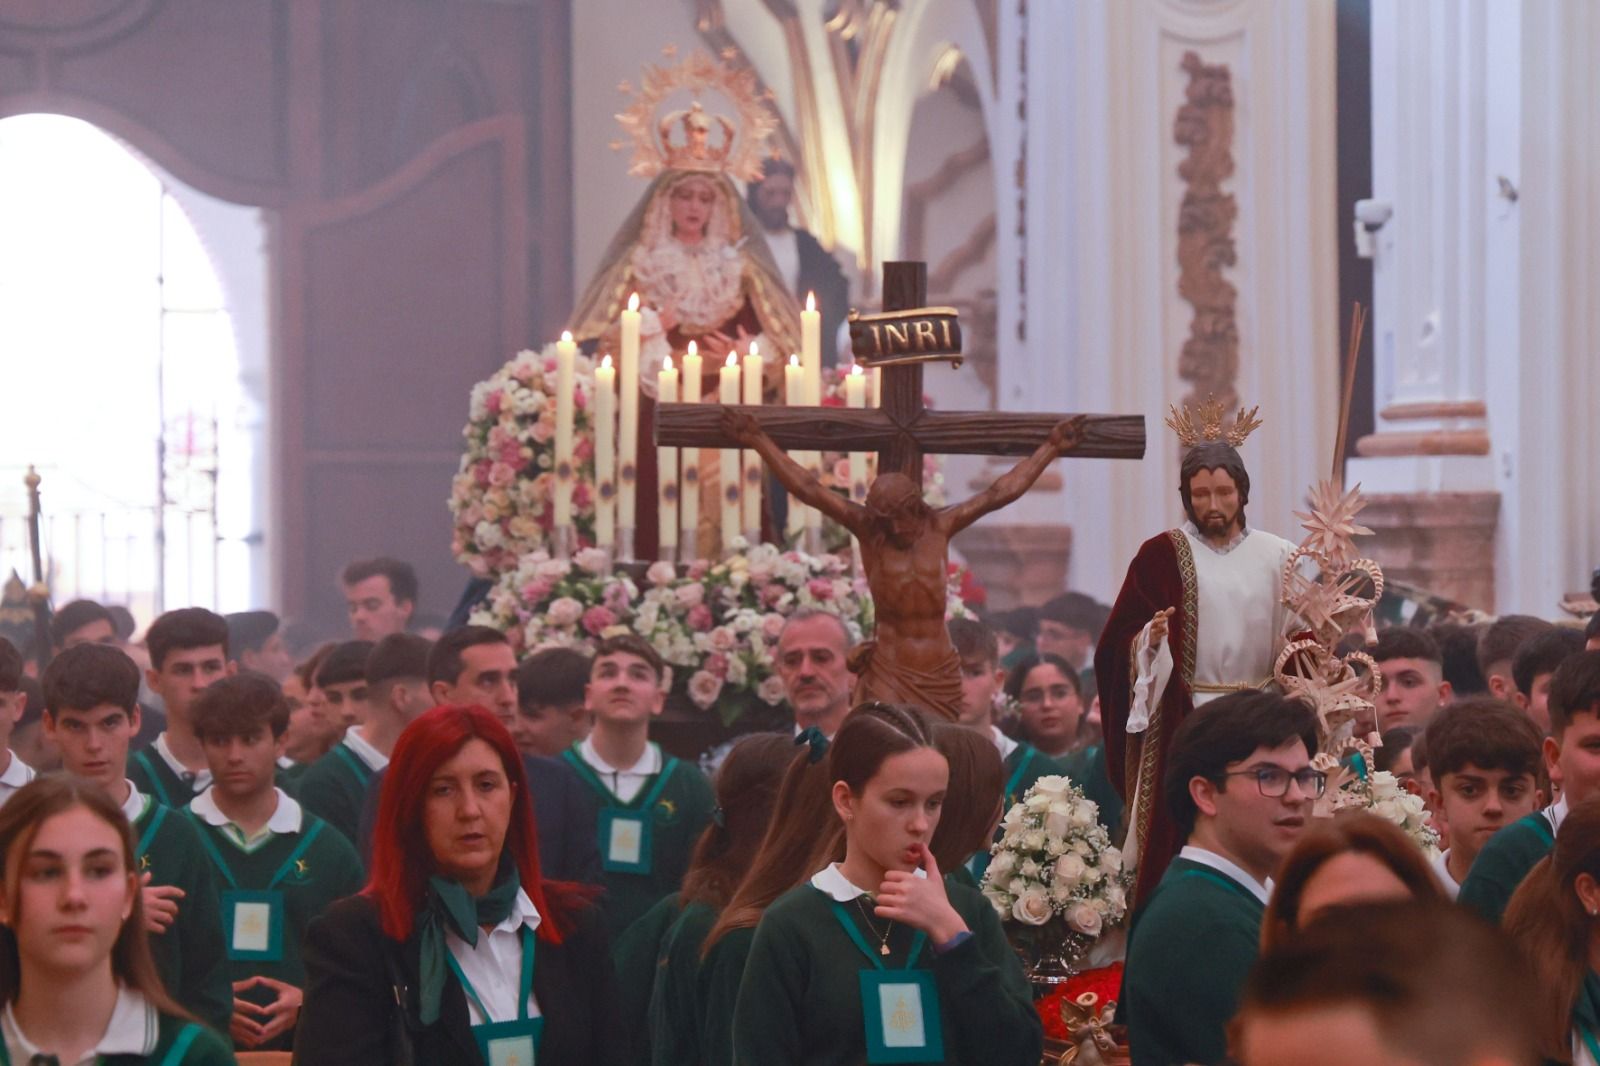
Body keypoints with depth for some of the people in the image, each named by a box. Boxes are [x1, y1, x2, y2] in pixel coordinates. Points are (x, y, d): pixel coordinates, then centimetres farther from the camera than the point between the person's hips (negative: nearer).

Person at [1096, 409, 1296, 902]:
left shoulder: (1276, 557, 8)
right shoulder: (1162, 555, 2)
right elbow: (1122, 643, -2)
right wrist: (1151, 638, -21)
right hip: (1181, 724, -2)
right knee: (1180, 841, -6)